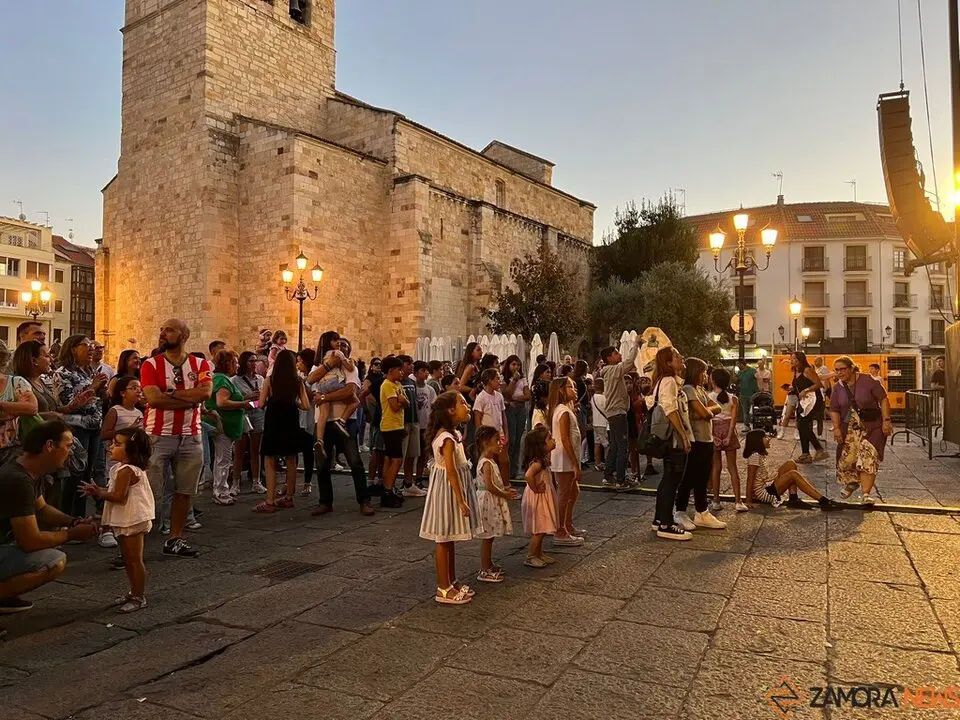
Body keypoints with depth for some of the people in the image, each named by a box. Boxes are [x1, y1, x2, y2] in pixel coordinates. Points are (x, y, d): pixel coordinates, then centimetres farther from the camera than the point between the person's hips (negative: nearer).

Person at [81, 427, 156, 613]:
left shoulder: (126, 470, -20)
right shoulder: (130, 468, 12)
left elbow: (119, 497, -24)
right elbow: (116, 491, 17)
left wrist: (99, 493, -14)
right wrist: (99, 490, 5)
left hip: (133, 520, -11)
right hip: (128, 521, 11)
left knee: (135, 559, -3)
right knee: (128, 559, 19)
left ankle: (139, 597, 4)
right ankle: (135, 592, 30)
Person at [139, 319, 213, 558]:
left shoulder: (200, 365, 5)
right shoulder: (151, 364, -2)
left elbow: (206, 392, -14)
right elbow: (153, 399, -16)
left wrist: (169, 394, -13)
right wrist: (190, 399, -13)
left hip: (191, 437, 3)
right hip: (157, 436, -3)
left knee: (184, 491, 10)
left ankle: (175, 539, 22)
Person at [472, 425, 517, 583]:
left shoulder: (490, 461, 12)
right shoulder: (487, 463, -20)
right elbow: (489, 486, -26)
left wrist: (504, 490, 8)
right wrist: (505, 495, -16)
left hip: (492, 501, 10)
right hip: (488, 501, -10)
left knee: (489, 537, 17)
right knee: (487, 537, -2)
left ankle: (489, 565, 28)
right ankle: (484, 571, 5)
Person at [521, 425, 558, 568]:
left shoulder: (543, 459, 4)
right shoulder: (537, 463, -26)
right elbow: (528, 475, -41)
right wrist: (535, 489, -30)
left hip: (543, 498, 10)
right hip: (537, 498, -10)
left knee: (540, 530, 18)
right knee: (538, 530, -3)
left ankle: (539, 554, 29)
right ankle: (530, 557, 7)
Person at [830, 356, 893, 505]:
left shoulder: (868, 381, -11)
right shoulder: (838, 387, 2)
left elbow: (883, 399, -9)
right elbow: (834, 410, 6)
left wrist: (886, 420, -15)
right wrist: (836, 428, -5)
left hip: (872, 427, -4)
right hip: (850, 428, 4)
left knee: (868, 459, -13)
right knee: (847, 458, 4)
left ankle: (866, 494, -10)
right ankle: (852, 483, 33)